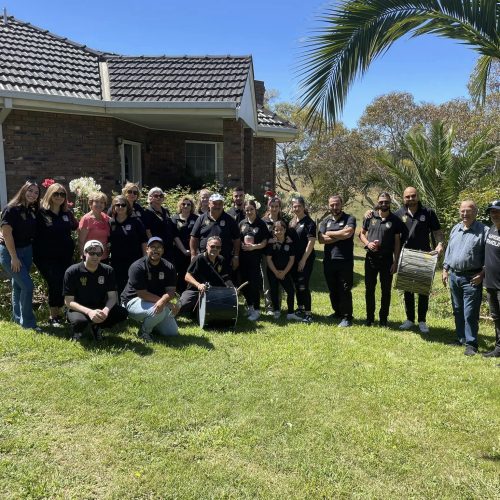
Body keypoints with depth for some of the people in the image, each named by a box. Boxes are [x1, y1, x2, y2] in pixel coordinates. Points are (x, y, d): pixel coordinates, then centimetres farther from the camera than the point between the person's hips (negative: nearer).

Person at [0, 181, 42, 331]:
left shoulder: (32, 211, 7)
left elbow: (32, 233, 9)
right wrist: (14, 257, -18)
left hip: (26, 252, 7)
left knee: (18, 285, 16)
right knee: (27, 285, -11)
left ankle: (17, 317, 27)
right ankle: (28, 322, -1)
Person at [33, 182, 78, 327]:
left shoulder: (68, 213, 8)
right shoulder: (41, 213, -7)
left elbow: (75, 227, 25)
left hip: (66, 257, 5)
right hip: (47, 258, -4)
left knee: (64, 285, 5)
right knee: (55, 284, -10)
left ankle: (59, 313, 22)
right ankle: (53, 316, 6)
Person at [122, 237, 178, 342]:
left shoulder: (169, 267, -4)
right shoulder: (137, 267, -20)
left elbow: (171, 291, -12)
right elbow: (142, 294, -24)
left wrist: (162, 301, -37)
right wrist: (168, 303, -27)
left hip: (158, 302, 6)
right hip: (134, 301, -6)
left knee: (172, 332, 1)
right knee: (159, 311, -35)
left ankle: (148, 321, 24)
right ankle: (144, 330, -4)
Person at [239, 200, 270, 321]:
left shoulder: (261, 224, -1)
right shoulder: (242, 223, 9)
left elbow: (265, 242, -2)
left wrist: (254, 246, -18)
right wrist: (241, 245, -7)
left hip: (255, 257, -4)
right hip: (243, 257, 4)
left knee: (254, 283, -4)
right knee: (244, 283, 9)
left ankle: (256, 310, 6)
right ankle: (249, 306, 26)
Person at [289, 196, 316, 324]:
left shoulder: (309, 222, -10)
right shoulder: (292, 222, 11)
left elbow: (311, 242, -15)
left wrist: (303, 260, -16)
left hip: (306, 259, -7)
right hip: (295, 258, 7)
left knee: (303, 286, -10)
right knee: (297, 284, 14)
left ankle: (308, 313, -2)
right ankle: (300, 308, 30)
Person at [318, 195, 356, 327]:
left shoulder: (349, 219, 1)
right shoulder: (326, 221, 12)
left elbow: (348, 232, -19)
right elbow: (321, 239, -2)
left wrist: (330, 234, -6)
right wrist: (340, 236, -9)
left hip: (345, 261, -5)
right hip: (329, 261, 5)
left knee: (345, 290, -3)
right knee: (333, 290, 14)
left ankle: (347, 317, 7)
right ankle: (338, 312, 30)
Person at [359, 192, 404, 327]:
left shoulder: (395, 220, -1)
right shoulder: (370, 217, 3)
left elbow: (397, 242, 0)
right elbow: (362, 233, 11)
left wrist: (395, 262, -5)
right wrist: (367, 243, -10)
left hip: (387, 259, -1)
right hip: (371, 258, 2)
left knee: (386, 290, 6)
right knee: (369, 289, 8)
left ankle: (383, 318, 18)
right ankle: (369, 317, 21)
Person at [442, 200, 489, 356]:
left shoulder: (483, 231, -8)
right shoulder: (455, 229, 11)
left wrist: (482, 274, -14)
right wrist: (445, 270, 13)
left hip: (471, 278, -6)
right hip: (453, 276, 6)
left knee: (470, 314, -4)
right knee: (458, 311, 15)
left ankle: (471, 344, 6)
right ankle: (461, 338, 28)